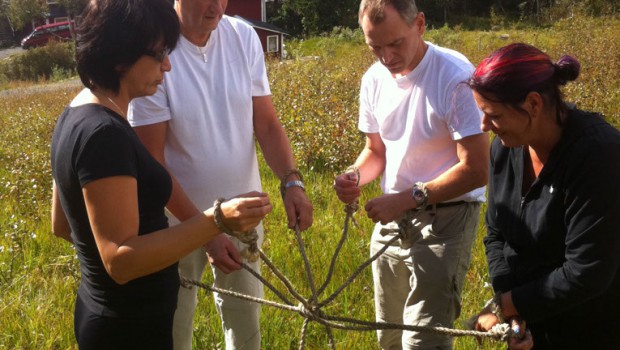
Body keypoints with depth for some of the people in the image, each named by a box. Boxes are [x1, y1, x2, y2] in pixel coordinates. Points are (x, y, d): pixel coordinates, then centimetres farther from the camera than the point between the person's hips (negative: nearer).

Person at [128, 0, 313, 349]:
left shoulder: (244, 37, -9)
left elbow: (267, 124, -4)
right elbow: (151, 160, -20)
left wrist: (292, 181, -22)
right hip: (180, 217, -3)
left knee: (245, 314, 21)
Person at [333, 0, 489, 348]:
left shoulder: (456, 77, -20)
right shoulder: (374, 79, 0)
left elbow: (477, 169, -20)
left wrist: (407, 198, -22)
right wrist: (355, 176, -9)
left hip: (446, 218, -6)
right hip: (391, 217, 7)